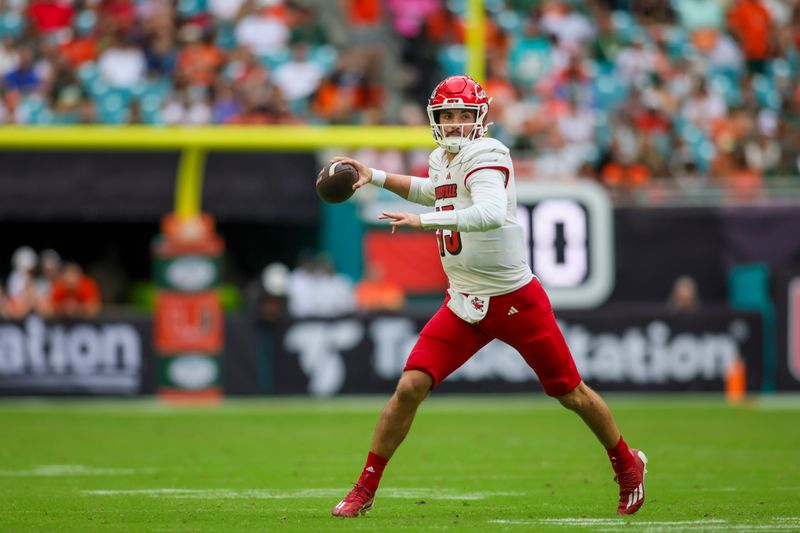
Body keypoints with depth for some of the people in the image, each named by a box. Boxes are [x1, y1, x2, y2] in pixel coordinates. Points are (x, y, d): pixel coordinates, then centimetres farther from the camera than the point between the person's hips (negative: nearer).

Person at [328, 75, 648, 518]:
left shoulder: (486, 157, -18)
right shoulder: (442, 159, 7)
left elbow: (491, 213, -38)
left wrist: (424, 221, -42)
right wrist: (375, 177, 24)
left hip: (516, 299, -6)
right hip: (465, 306, 6)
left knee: (572, 395, 7)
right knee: (410, 387, -9)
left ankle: (628, 465, 33)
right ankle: (365, 490, 0)